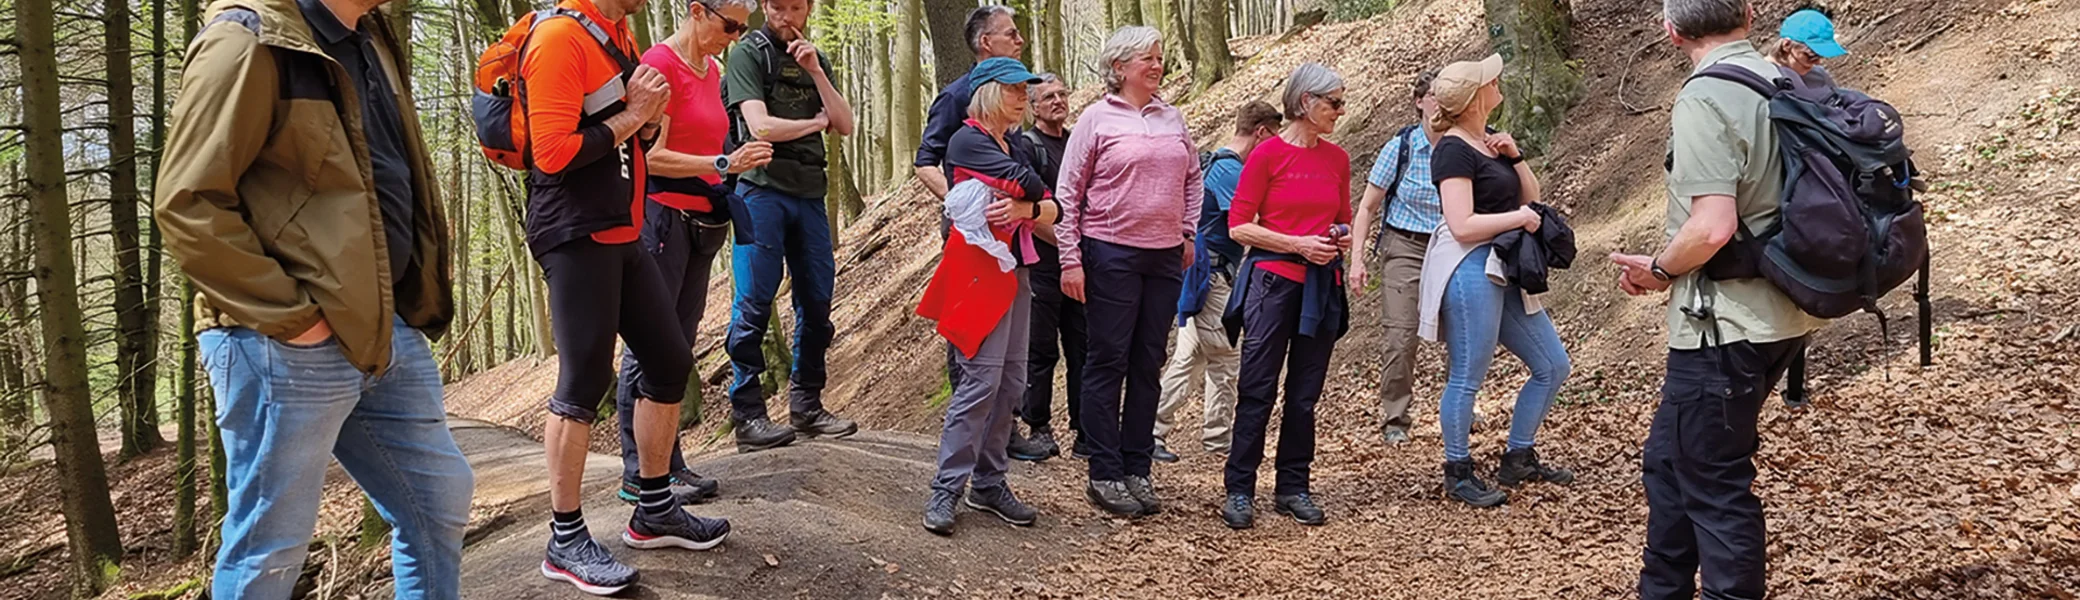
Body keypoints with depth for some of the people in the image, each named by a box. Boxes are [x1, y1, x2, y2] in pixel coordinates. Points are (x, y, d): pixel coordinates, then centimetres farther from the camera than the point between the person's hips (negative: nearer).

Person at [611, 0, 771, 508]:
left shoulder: (711, 69, 14)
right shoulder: (660, 62, -11)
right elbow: (651, 156, -16)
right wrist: (723, 164, -21)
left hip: (701, 220, 9)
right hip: (663, 215, -9)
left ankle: (669, 465, 16)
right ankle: (638, 475, 1)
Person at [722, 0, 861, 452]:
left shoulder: (816, 60, 18)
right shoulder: (748, 53, 0)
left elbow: (845, 125, 8)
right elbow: (761, 127, -12)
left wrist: (815, 71, -3)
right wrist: (815, 122, 2)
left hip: (809, 193, 6)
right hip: (762, 189, -6)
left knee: (817, 303, 6)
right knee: (755, 304, -7)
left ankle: (806, 406, 15)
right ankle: (747, 415, -5)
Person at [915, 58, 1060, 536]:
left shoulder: (1020, 147, 17)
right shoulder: (968, 141, -6)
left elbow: (1053, 208, 8)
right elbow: (1025, 181, -16)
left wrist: (1026, 209, -13)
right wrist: (1036, 196, 5)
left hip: (1015, 269, 8)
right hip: (980, 267, -8)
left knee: (1011, 382, 5)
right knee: (983, 379, -13)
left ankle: (989, 483, 13)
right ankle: (946, 491, -8)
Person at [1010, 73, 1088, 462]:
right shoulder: (1027, 146, -4)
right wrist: (1063, 241, -14)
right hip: (1043, 260, -6)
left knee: (1082, 349, 7)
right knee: (1042, 350, -1)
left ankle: (1086, 433, 12)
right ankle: (1039, 430, 8)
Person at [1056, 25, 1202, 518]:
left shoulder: (1172, 118, 10)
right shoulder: (1097, 118, -4)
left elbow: (1193, 177, 22)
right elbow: (1068, 193, -5)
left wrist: (1188, 233, 12)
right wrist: (1070, 259, -9)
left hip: (1164, 257, 5)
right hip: (1111, 255, -5)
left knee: (1148, 365, 9)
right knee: (1108, 363, 0)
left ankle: (1137, 470, 18)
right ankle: (1105, 476, 7)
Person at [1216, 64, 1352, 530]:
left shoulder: (1337, 159, 10)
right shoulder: (1268, 155, -5)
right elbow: (1239, 226, -8)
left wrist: (1343, 237, 0)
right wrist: (1298, 244, -15)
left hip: (1321, 285, 5)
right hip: (1273, 280, -5)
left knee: (1305, 394, 9)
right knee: (1257, 390, -3)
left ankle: (1293, 488, 18)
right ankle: (1239, 491, 4)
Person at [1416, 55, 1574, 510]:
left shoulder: (1489, 140, 14)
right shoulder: (1454, 150, -13)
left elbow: (1531, 196, 16)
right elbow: (1463, 225, -21)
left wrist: (1515, 158, 1)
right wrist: (1519, 217, -11)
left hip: (1504, 271, 10)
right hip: (1471, 271, -10)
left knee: (1552, 365, 13)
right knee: (1467, 379, -1)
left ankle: (1518, 459, 24)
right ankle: (1458, 474, 12)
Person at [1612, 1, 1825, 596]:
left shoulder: (1704, 99, -18)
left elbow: (1712, 227, -27)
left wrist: (1658, 271, -8)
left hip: (1725, 324, -9)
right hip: (1780, 313, 9)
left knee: (1716, 483, 2)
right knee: (1669, 458, 20)